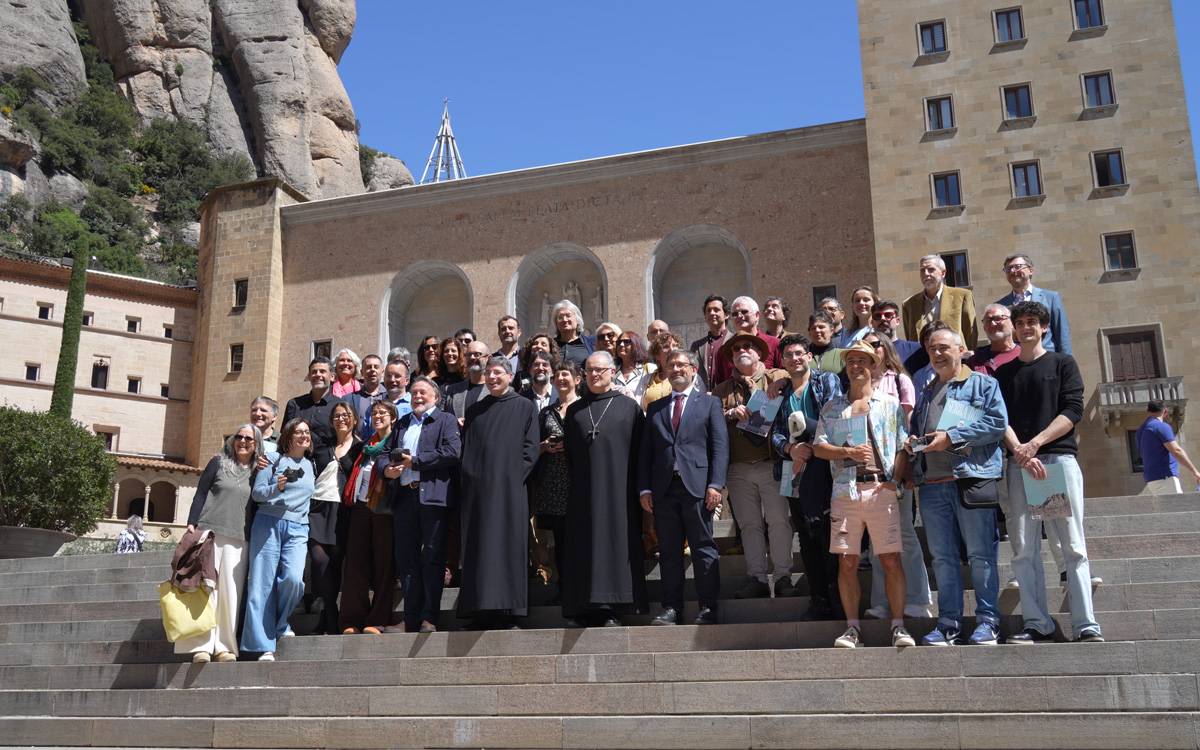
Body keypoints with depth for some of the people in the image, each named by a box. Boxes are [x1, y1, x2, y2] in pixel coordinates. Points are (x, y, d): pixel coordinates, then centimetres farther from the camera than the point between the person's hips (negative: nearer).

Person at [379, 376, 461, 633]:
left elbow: (452, 453, -10)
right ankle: (411, 620, 10)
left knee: (432, 558, -6)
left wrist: (414, 461, -10)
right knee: (406, 559, 5)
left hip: (433, 496, -5)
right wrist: (386, 468, -4)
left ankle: (429, 618, -3)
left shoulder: (446, 420, 6)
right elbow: (384, 454, 19)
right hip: (403, 497, 5)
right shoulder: (401, 423, 24)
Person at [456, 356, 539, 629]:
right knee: (478, 546, 1)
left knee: (508, 544, -5)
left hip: (509, 487, -3)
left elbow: (531, 447, 0)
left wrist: (515, 476, -11)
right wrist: (468, 475, -1)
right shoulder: (474, 410, 18)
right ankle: (482, 609, 3)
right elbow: (466, 447, 15)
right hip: (478, 488, 4)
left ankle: (508, 608, -2)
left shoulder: (524, 407, 7)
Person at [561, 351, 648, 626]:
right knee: (585, 543, 0)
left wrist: (637, 488, -4)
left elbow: (638, 451, 3)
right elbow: (569, 452, 15)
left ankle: (611, 607, -1)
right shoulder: (575, 410, 15)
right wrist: (575, 481, 6)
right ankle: (588, 607, 3)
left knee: (616, 540, -5)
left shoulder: (629, 407, 6)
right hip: (583, 492, 3)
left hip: (617, 490, -2)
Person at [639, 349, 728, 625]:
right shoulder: (655, 408, 17)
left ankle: (708, 607, 6)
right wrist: (644, 488, 3)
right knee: (669, 551, 6)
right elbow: (645, 451, 13)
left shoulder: (709, 403, 9)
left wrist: (715, 484, -10)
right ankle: (672, 607, 11)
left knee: (704, 548, 0)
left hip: (697, 486, -3)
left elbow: (720, 445, 1)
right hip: (663, 488, 3)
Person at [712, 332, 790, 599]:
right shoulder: (722, 390, 16)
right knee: (749, 524, 6)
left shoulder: (779, 378, 7)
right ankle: (756, 579, 12)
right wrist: (731, 413, -13)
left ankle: (783, 577, 4)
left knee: (779, 521, -3)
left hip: (771, 464, -3)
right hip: (739, 467, 3)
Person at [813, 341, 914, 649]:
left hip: (881, 489, -2)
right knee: (847, 562, 2)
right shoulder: (833, 407, 16)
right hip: (845, 490, 2)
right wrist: (848, 452, -8)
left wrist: (896, 479, -9)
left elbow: (903, 448, 6)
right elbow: (819, 446, 8)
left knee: (891, 560, -4)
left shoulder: (890, 404, 12)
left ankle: (898, 625, 5)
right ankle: (852, 627, 9)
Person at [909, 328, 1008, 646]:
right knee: (943, 557, 6)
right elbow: (915, 428, 33)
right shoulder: (925, 393, 25)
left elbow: (998, 423, -7)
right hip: (932, 485, 5)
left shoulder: (983, 384, 7)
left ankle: (988, 622, 5)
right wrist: (912, 441, 8)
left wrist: (952, 437, -12)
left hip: (972, 478, -5)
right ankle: (948, 624, 10)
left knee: (981, 555, -3)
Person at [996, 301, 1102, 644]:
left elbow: (1073, 410, -1)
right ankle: (1037, 624, 1)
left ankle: (1086, 625, -5)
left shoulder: (1063, 363, 11)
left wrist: (1036, 442, -13)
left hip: (1060, 458, -2)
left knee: (1073, 547, -5)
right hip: (1019, 464, 2)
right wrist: (1020, 451, -11)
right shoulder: (1003, 373, 17)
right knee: (1024, 550, -2)